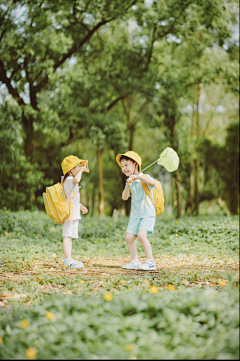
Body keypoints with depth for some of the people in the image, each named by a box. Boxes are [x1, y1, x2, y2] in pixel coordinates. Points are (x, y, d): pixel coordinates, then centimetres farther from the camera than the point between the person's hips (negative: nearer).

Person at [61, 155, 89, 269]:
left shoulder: (70, 181, 20)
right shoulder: (69, 180, -15)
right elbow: (76, 179, -41)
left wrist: (80, 205, 37)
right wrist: (81, 170, -24)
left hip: (73, 213, 11)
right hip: (70, 213, -11)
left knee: (70, 236, 14)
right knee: (67, 236, -12)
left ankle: (68, 260, 19)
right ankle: (68, 259, -16)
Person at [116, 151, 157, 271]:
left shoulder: (144, 178, -8)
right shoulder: (129, 181, 11)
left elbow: (153, 182, -31)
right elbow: (124, 197, 1)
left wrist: (138, 177, -35)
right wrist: (128, 186, -16)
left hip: (147, 213, -7)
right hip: (135, 214, 7)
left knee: (141, 235, -21)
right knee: (129, 236, -1)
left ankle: (150, 262, -13)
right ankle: (135, 261, 12)